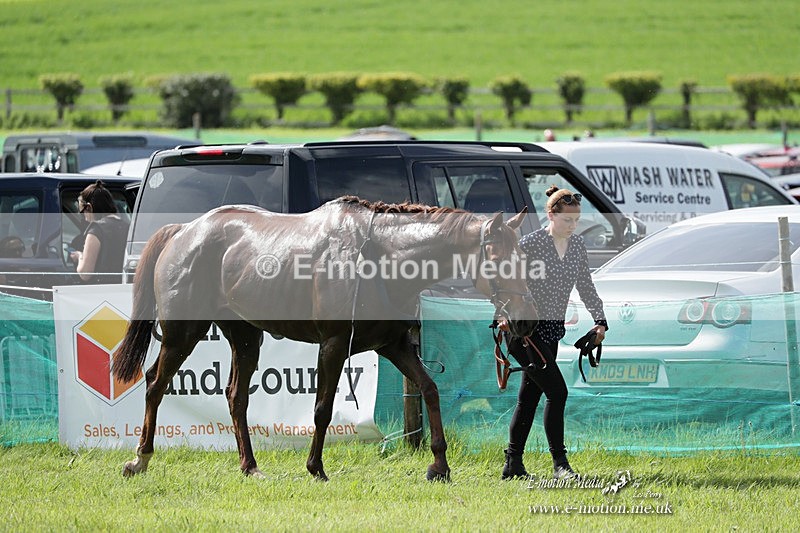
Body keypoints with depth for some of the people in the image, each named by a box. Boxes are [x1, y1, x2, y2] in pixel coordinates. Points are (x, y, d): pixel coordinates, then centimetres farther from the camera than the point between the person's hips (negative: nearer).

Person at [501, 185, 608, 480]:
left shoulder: (577, 245, 8)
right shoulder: (530, 244, -13)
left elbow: (586, 286, 17)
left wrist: (600, 320, 11)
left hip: (552, 330, 7)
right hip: (526, 330, -7)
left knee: (530, 396, 10)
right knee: (556, 391, -14)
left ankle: (513, 464, 16)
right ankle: (559, 463, -9)